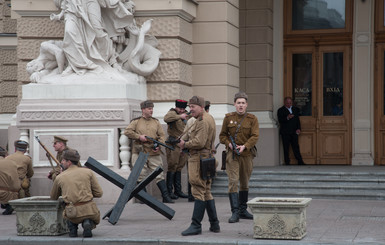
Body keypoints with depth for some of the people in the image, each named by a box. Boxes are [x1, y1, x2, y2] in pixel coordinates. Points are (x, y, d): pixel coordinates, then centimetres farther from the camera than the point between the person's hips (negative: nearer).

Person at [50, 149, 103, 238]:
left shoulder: (59, 178, 9)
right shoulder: (88, 172, 6)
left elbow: (53, 198, 25)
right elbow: (99, 193, 6)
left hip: (73, 214, 1)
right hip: (89, 210, -1)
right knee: (95, 219, 35)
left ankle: (72, 228, 13)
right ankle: (88, 224, -1)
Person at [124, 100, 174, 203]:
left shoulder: (156, 122, 12)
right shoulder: (136, 121, 4)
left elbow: (162, 135, 9)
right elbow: (127, 131, -5)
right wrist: (139, 137, -14)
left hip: (154, 153, 2)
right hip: (139, 153, -1)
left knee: (159, 174, -1)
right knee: (141, 175, 1)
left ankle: (166, 197, -2)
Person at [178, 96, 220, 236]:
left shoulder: (203, 121, -15)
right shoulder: (208, 118, 19)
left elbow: (199, 142, -23)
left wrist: (185, 144, -8)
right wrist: (186, 144, 7)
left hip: (199, 160, -11)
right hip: (206, 159, 11)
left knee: (198, 192, -9)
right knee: (206, 192, 14)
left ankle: (196, 225, -8)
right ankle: (214, 224, 18)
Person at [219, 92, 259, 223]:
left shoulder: (252, 119, 1)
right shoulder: (228, 118, 4)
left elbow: (255, 136, -8)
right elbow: (222, 135, 10)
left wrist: (244, 146, -22)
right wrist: (229, 144, -9)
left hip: (247, 154, 1)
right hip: (232, 154, -1)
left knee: (245, 183, 12)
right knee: (233, 181, -12)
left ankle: (243, 210, 24)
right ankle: (235, 212, -14)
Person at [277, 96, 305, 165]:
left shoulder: (295, 109, 16)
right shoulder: (281, 110, 2)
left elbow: (298, 120, 16)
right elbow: (280, 120, -10)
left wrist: (298, 128, 3)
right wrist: (287, 118, -26)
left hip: (294, 131, 3)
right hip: (285, 133, -3)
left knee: (296, 147, 3)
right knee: (286, 148, -1)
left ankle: (300, 162, 6)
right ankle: (287, 163, 3)